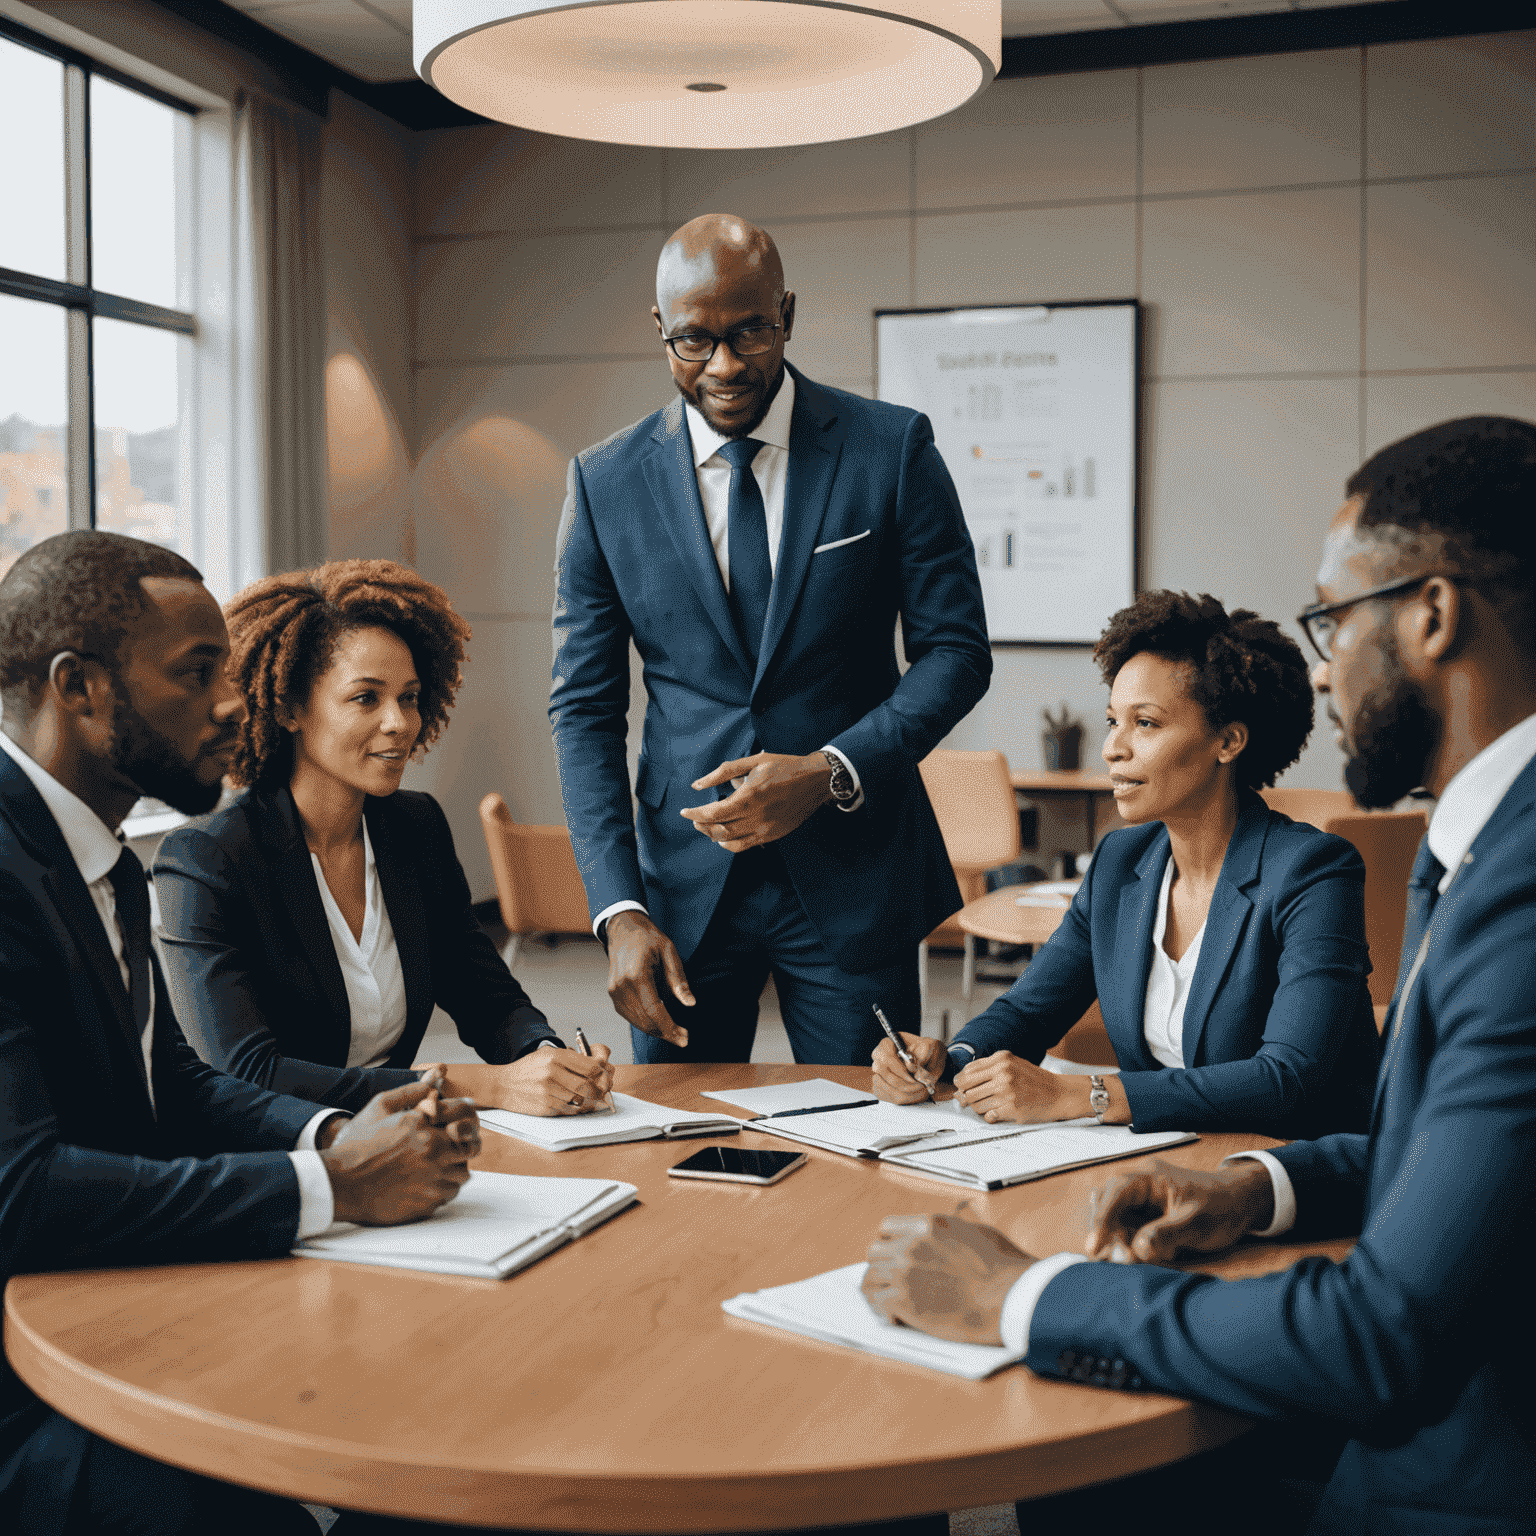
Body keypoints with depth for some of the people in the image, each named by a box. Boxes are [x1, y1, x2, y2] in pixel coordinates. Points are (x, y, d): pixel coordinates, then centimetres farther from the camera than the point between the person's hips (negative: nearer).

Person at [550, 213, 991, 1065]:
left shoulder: (892, 448, -2)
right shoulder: (605, 482, 1)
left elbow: (956, 650, 0)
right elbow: (584, 708, 1)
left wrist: (831, 773, -16)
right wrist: (620, 911, -9)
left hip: (854, 875, -1)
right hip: (685, 878, 1)